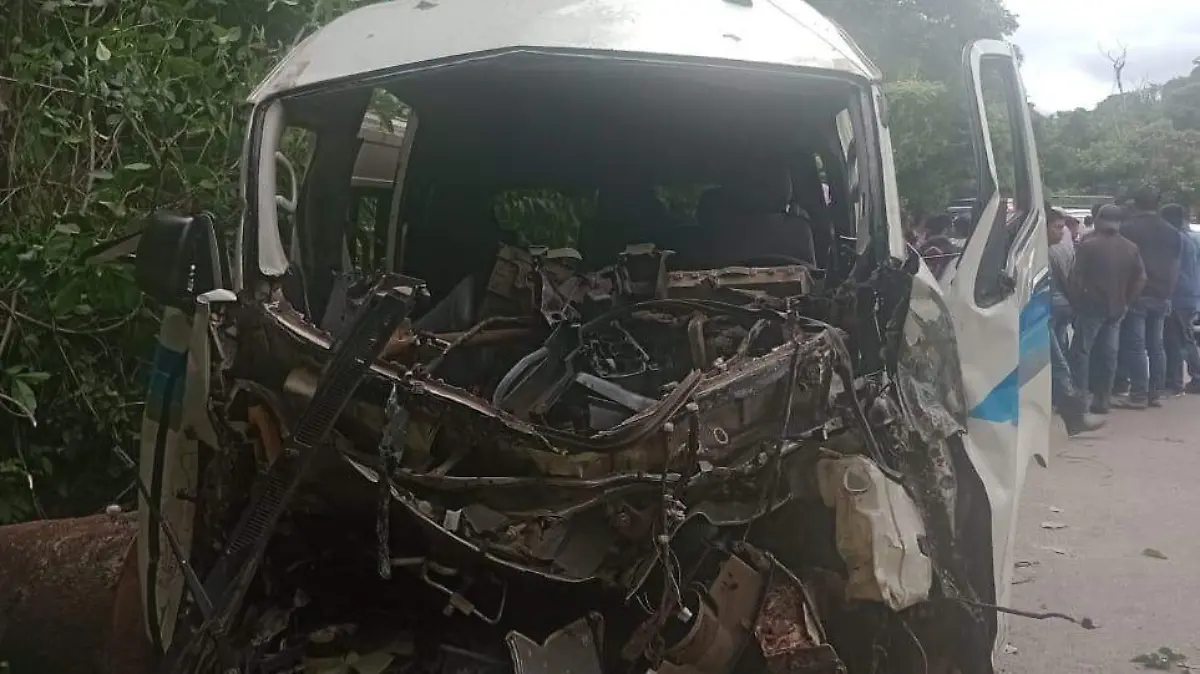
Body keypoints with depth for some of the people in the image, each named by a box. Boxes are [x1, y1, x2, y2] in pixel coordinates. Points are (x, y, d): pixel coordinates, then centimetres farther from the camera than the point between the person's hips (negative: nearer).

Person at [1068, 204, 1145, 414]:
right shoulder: (1130, 248, 8)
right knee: (1108, 353, 9)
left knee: (1081, 350, -1)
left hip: (1092, 305, -5)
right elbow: (1141, 278, 7)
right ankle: (1103, 398, 12)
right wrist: (1126, 300, 10)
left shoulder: (1088, 245, -9)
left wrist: (1075, 302, -4)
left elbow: (1076, 277, -12)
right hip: (1117, 307, 5)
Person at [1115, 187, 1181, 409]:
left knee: (1135, 345, -5)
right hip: (1161, 295, 6)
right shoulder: (1172, 232, 9)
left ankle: (1139, 395, -7)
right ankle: (1155, 393, 12)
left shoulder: (1127, 228, -9)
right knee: (1156, 345, 10)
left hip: (1136, 294, -5)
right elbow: (1176, 265, 15)